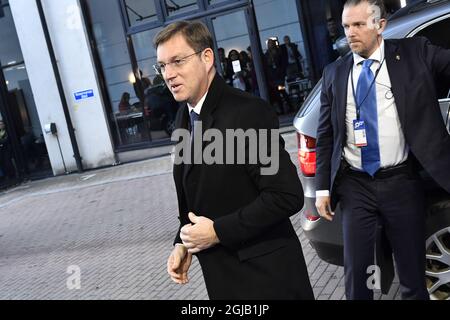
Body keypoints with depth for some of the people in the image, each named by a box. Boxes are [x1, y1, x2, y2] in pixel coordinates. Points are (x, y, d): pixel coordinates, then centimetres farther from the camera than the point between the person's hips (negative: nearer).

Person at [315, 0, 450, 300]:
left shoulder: (415, 53, 0)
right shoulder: (335, 73, 6)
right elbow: (325, 136, 8)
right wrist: (323, 187, 5)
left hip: (401, 182, -1)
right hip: (355, 185, 2)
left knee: (413, 273, 11)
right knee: (356, 272, 9)